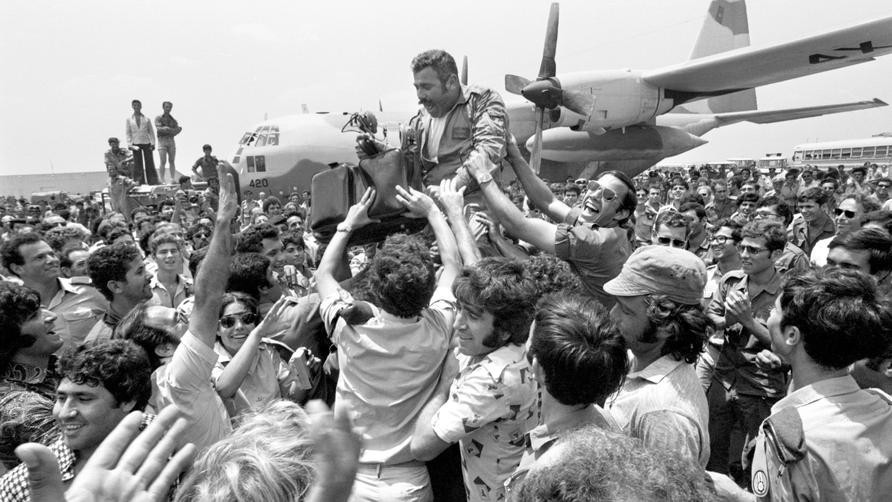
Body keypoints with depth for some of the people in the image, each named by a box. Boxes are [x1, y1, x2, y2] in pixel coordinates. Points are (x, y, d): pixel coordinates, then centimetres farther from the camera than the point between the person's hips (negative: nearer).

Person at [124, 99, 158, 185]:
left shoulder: (146, 119, 11)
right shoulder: (129, 119, 10)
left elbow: (151, 131, 10)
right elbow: (127, 133, 8)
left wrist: (153, 143, 0)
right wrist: (129, 144, -3)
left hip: (147, 143, 0)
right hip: (136, 143, 0)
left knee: (149, 163, -3)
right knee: (138, 164, -1)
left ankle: (153, 182, 0)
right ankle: (139, 182, 2)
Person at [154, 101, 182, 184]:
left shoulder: (173, 120, 15)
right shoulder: (158, 118, 5)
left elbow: (177, 130, 5)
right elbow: (158, 129, -11)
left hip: (171, 141, 3)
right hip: (162, 140, -3)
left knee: (172, 161, -1)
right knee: (163, 162, -9)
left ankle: (173, 179, -1)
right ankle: (162, 180, -8)